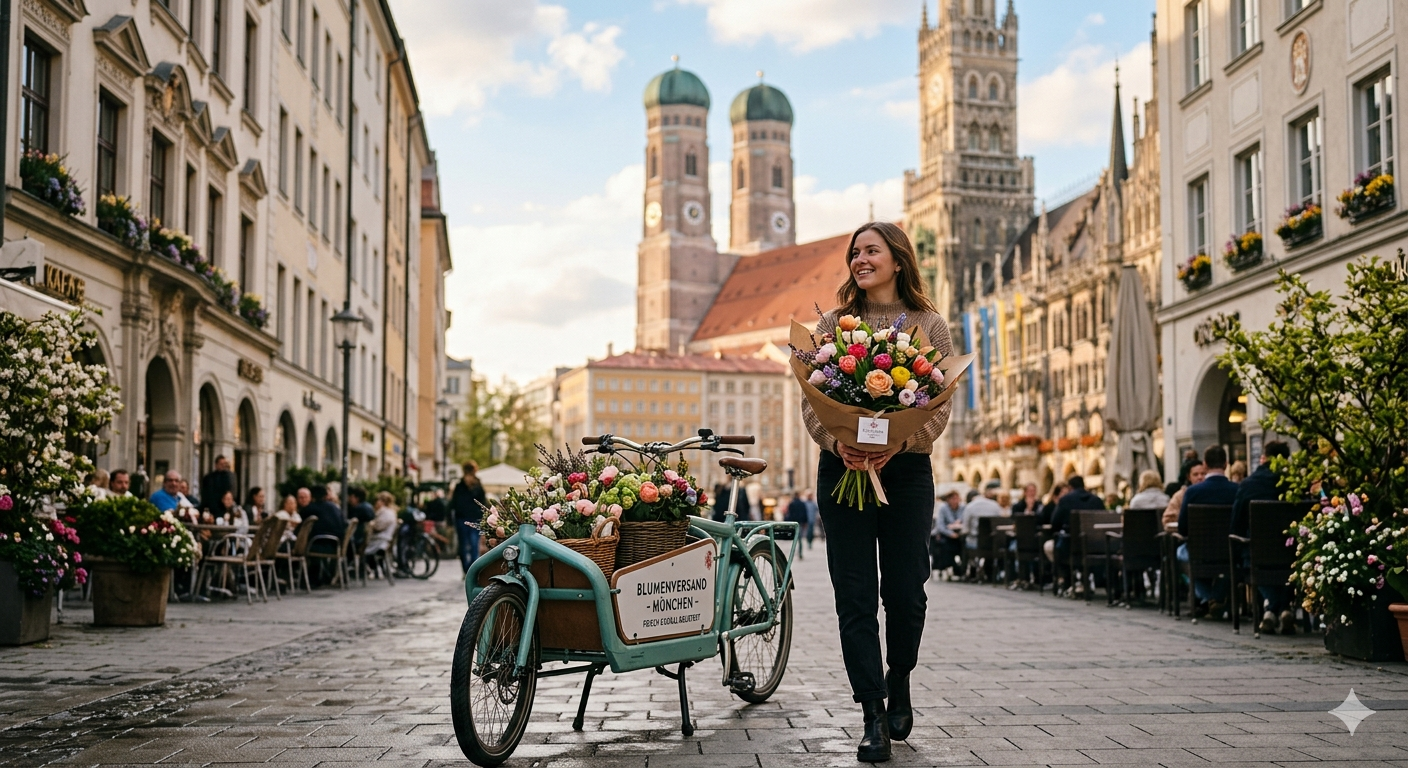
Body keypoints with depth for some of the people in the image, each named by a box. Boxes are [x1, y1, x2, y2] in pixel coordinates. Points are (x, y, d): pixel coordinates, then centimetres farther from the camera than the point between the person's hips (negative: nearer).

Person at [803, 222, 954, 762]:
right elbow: (811, 401, 2)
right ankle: (873, 717, 1)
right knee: (855, 597, -3)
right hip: (842, 469, 1)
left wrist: (898, 442, -20)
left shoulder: (930, 325, 5)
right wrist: (836, 443, -17)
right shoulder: (832, 323, 8)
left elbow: (940, 406, -2)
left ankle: (899, 685, 30)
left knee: (905, 592, 3)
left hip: (907, 469, 0)